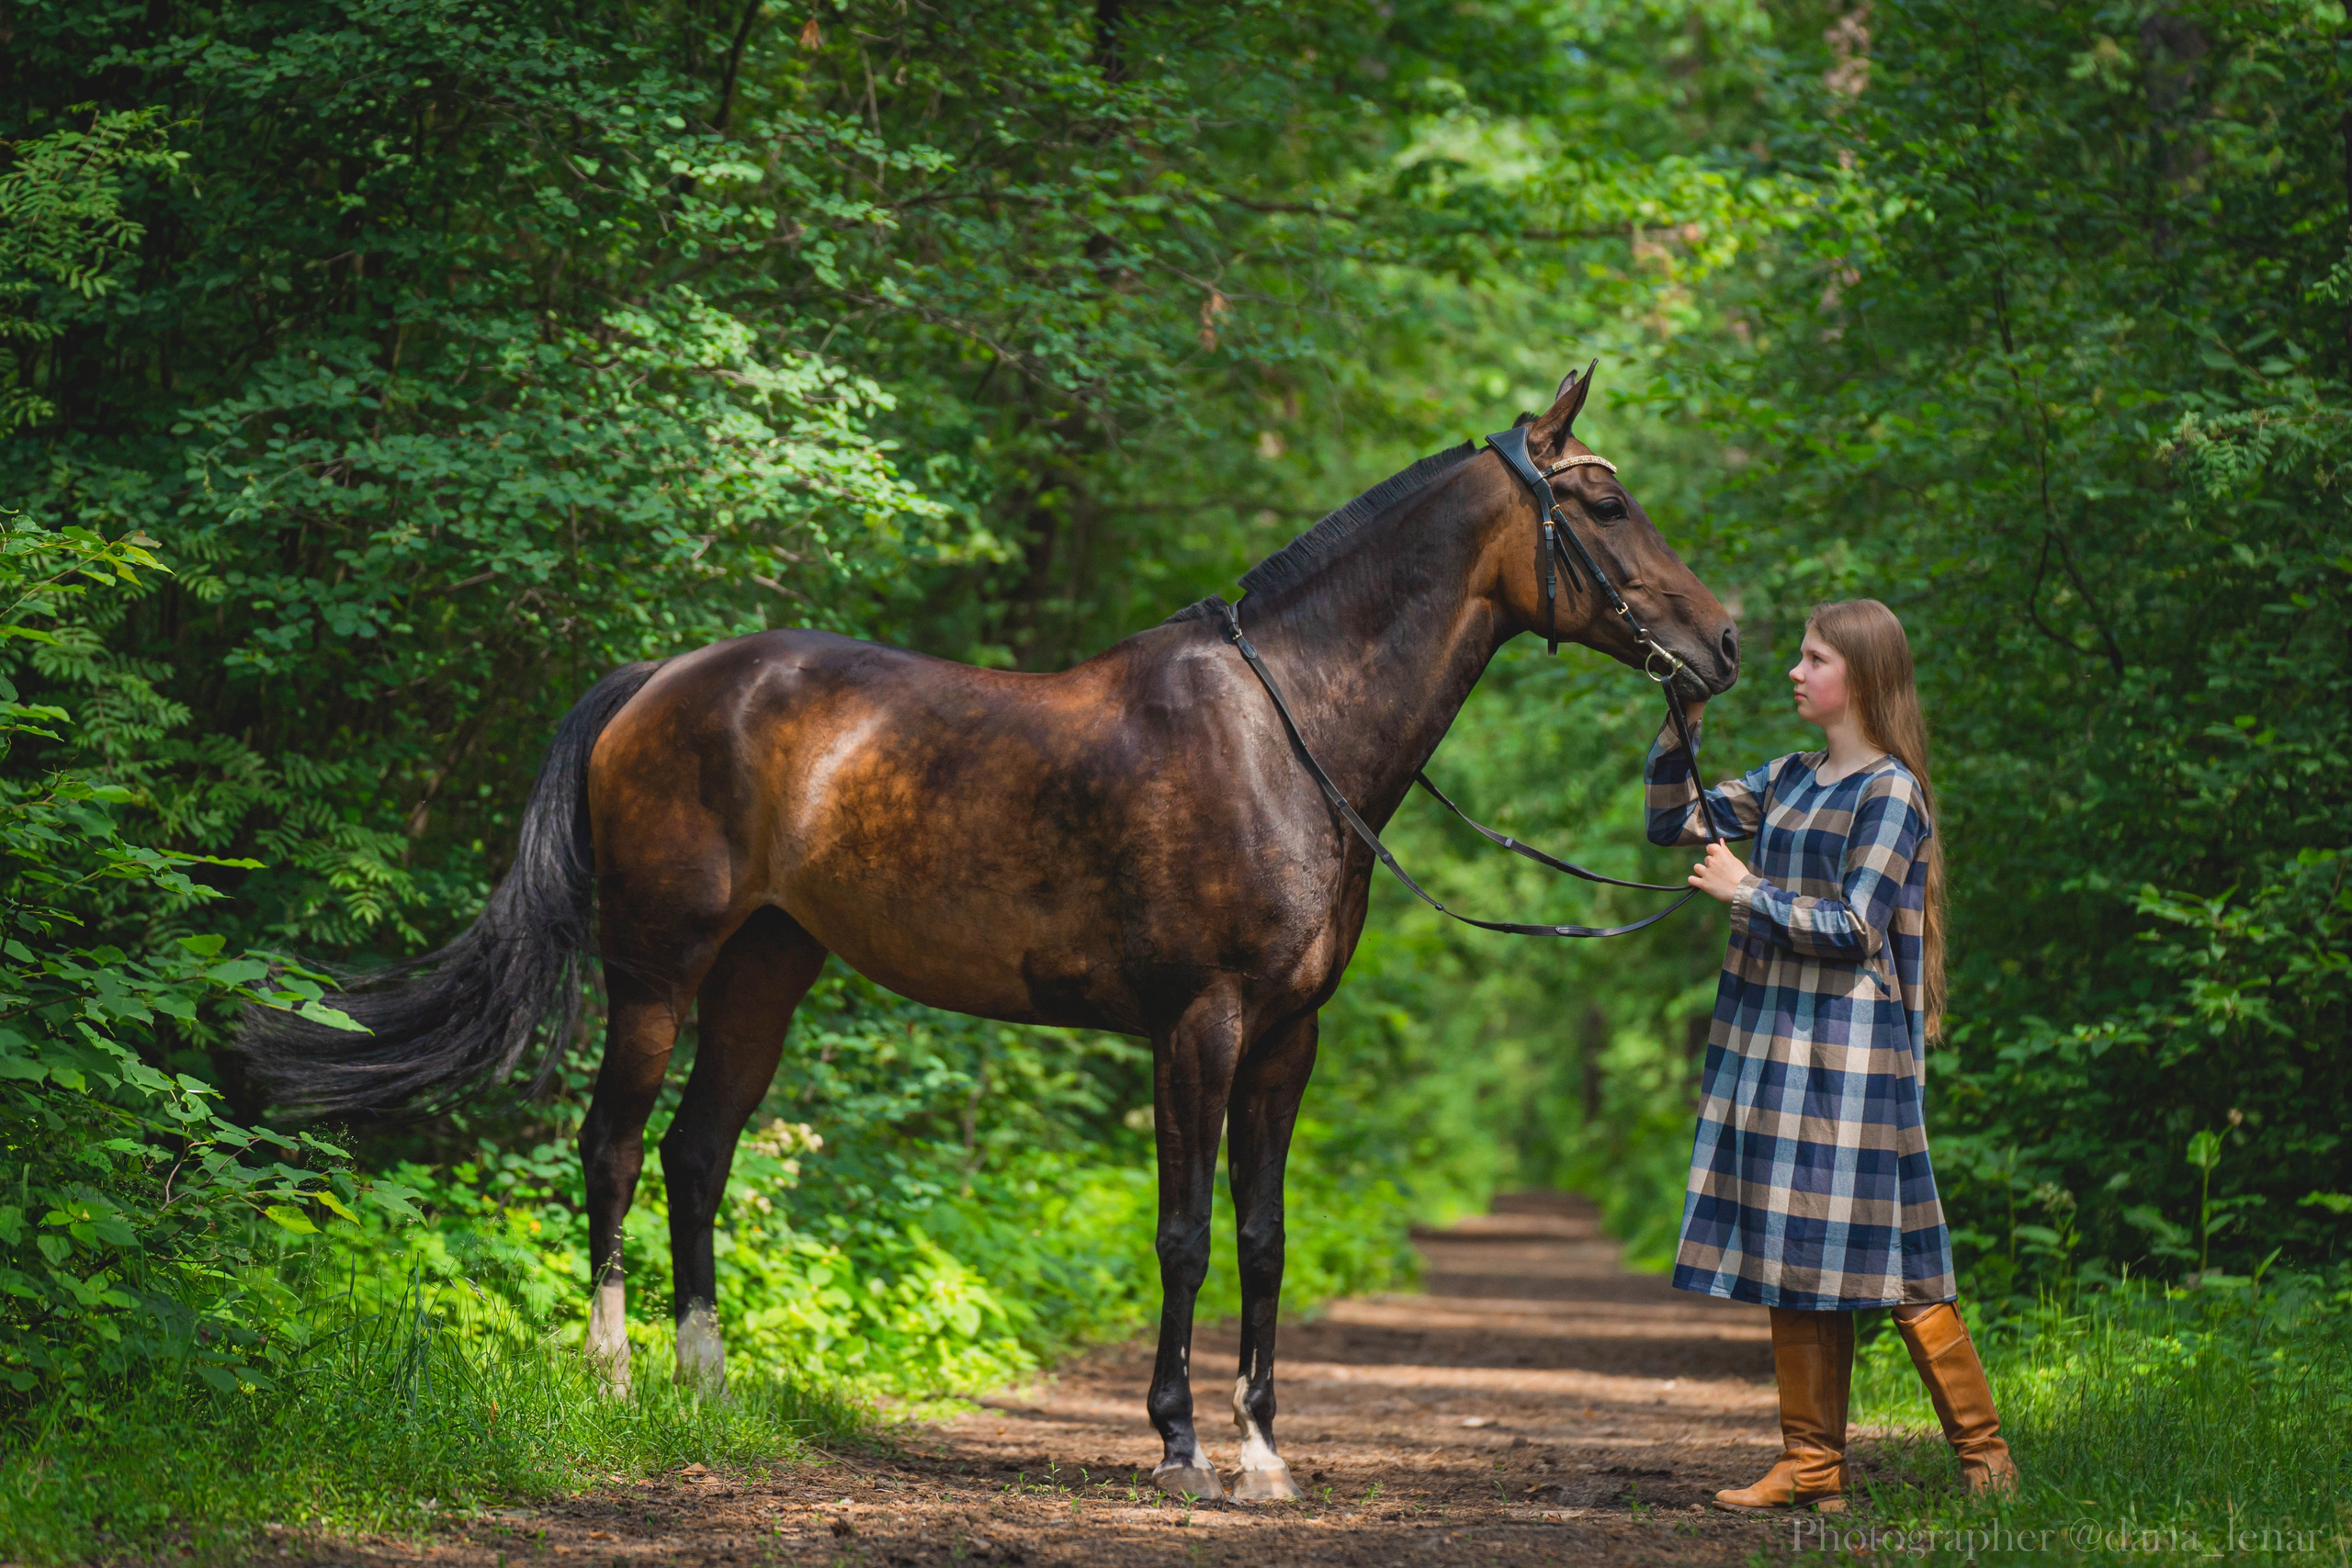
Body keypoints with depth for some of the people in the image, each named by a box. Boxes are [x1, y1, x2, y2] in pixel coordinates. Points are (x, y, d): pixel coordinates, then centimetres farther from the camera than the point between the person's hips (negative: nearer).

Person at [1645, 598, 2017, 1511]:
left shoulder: (1888, 791, -9)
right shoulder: (1791, 779, 14)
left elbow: (1855, 928, -14)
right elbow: (1671, 822, 19)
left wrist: (1747, 893, -9)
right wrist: (1680, 726, 6)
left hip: (1847, 1042, -8)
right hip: (1768, 1041, 8)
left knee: (1883, 1256, -7)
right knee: (1787, 1252, 7)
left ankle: (1984, 1454, 3)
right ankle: (1812, 1466, 10)